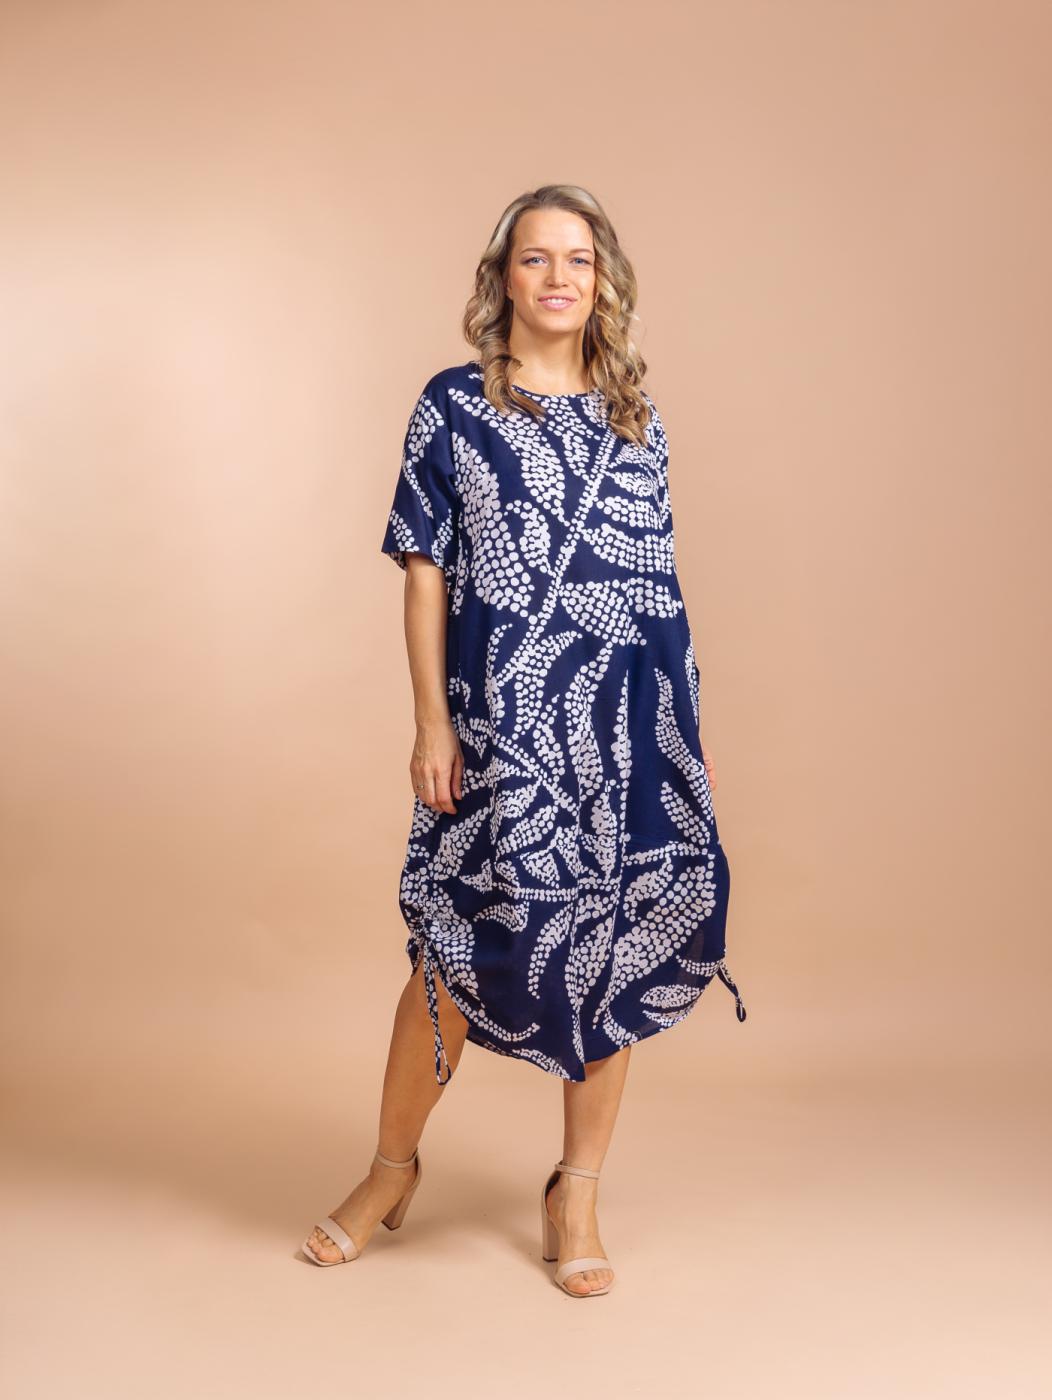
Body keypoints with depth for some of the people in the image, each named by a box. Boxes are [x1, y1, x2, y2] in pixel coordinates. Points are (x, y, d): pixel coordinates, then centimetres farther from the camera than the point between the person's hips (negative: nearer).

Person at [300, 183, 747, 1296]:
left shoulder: (636, 420, 12)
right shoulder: (454, 404, 3)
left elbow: (661, 584, 13)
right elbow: (423, 571, 0)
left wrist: (689, 725, 9)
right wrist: (432, 721, -7)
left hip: (629, 720, 3)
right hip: (501, 716, -3)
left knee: (614, 946, 5)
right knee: (459, 942, 1)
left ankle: (576, 1195, 20)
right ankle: (394, 1166, 24)